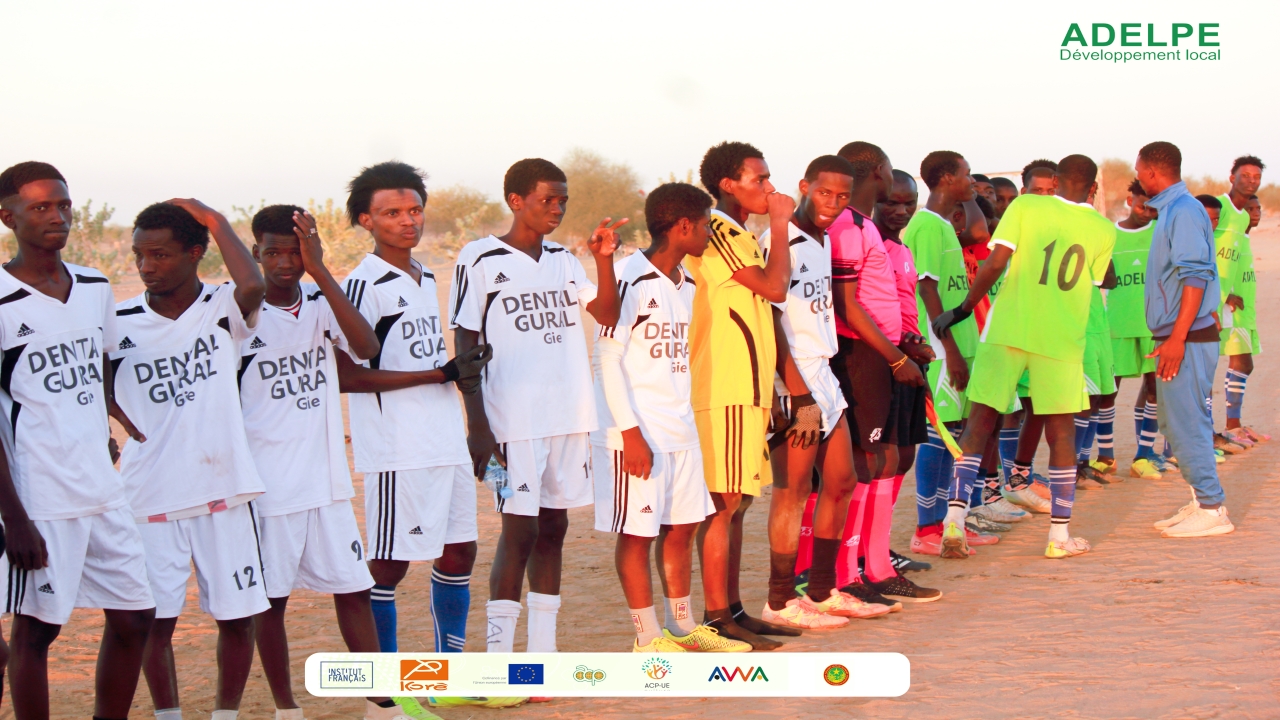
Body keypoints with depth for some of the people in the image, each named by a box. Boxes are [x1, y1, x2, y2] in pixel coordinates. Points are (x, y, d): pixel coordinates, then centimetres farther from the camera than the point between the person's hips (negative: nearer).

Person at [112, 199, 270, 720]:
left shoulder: (224, 308, -3)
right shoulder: (120, 321, -1)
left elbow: (253, 286, -26)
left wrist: (215, 221, -16)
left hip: (224, 487, 0)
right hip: (150, 497, 1)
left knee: (237, 614, 6)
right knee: (155, 619, 3)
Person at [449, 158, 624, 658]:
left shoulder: (563, 260, 14)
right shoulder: (480, 260, -5)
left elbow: (608, 314, 7)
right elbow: (465, 347, -6)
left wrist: (604, 260, -8)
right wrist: (477, 426, -12)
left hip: (570, 417, 6)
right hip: (512, 423, -6)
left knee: (553, 526, 8)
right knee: (519, 529, -8)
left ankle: (542, 651, 15)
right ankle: (498, 659, -4)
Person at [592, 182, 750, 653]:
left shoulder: (686, 283, 13)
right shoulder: (631, 278, -13)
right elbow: (606, 357, -15)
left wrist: (684, 416, 16)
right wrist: (630, 430, -18)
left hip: (680, 429, 8)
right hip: (637, 433, -8)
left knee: (682, 526, 13)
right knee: (637, 533, 0)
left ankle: (682, 627, 24)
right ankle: (648, 637, 7)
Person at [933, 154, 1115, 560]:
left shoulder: (1025, 207, 1)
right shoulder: (1103, 231, 7)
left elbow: (995, 263, -8)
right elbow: (1094, 282, 15)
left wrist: (963, 309, 1)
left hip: (1006, 330, -1)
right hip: (1062, 340, 1)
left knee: (980, 423, 5)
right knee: (1060, 433, 10)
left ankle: (954, 520, -6)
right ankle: (1060, 535, 13)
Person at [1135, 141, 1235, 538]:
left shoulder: (1184, 211, -15)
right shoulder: (1169, 210, 16)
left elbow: (1195, 277, -22)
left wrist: (1177, 339, -25)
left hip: (1187, 338, -10)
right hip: (1175, 337, 10)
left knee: (1187, 423, -8)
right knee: (1176, 423, 14)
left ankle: (1211, 510, -3)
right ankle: (1200, 501, 20)